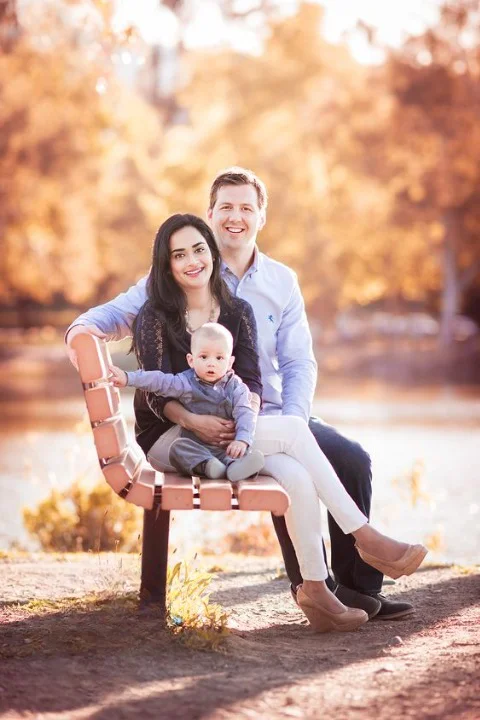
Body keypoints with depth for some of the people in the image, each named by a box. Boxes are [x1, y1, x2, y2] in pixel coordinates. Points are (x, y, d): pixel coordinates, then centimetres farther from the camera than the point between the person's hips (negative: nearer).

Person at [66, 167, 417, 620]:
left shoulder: (281, 281, 12)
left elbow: (299, 363, 6)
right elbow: (122, 311, -7)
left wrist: (293, 425, -11)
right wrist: (85, 326, -32)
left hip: (271, 416, 5)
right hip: (210, 425, -4)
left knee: (353, 460, -16)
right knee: (290, 468, -30)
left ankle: (358, 584, -5)